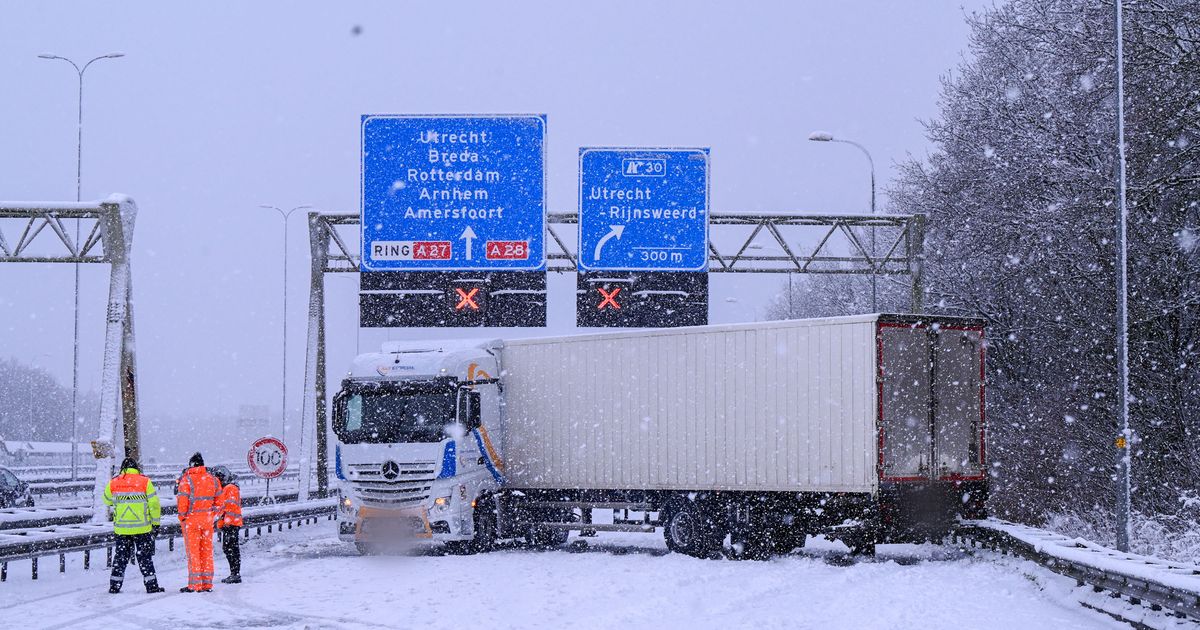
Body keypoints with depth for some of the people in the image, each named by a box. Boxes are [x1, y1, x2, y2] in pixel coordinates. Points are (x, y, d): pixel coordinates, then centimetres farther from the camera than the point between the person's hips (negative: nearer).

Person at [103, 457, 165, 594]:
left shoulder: (113, 483, 1)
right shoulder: (145, 481, -5)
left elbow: (107, 501, 16)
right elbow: (154, 504, -5)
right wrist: (156, 523, 2)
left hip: (121, 528, 2)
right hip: (142, 527, -2)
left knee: (120, 557, 12)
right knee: (145, 556, 5)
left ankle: (114, 586, 12)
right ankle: (151, 586, 4)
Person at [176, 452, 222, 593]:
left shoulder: (187, 479, -10)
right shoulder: (213, 479, 5)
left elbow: (182, 501, -14)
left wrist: (182, 517, 0)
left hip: (191, 519, -4)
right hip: (207, 520, 4)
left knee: (193, 551, -1)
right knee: (207, 551, 10)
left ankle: (194, 584, -2)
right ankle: (207, 584, 12)